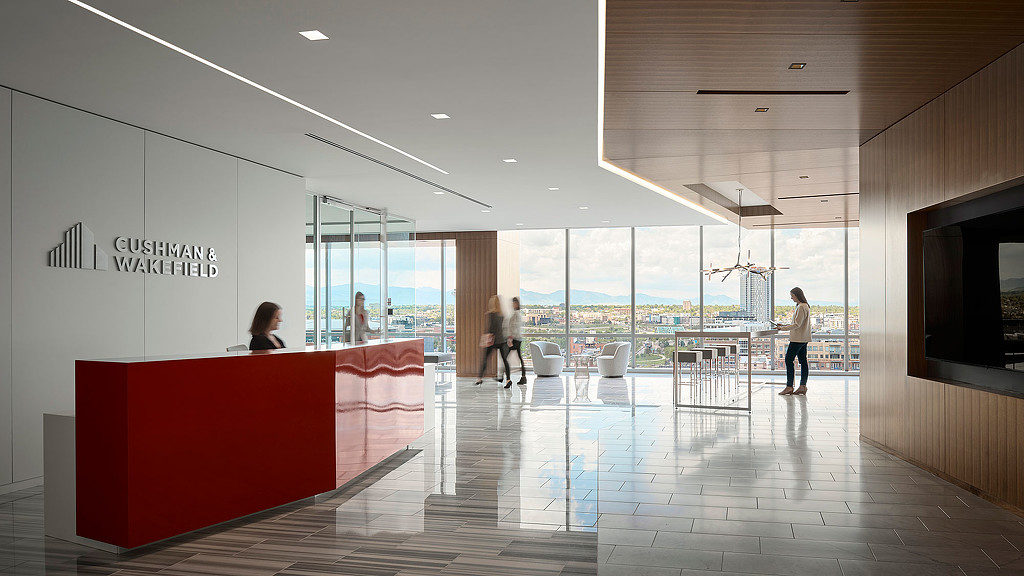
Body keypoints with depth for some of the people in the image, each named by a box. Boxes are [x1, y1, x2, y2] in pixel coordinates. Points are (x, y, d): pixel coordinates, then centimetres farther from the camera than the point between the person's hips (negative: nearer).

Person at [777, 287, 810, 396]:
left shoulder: (801, 307, -17)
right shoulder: (805, 306, 16)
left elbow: (797, 324, -20)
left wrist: (783, 328, -13)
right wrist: (785, 325, 15)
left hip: (798, 339, -11)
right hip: (803, 338, 11)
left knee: (789, 360, -7)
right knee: (803, 361, 9)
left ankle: (789, 386, -7)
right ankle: (803, 386, 10)